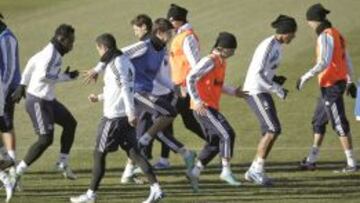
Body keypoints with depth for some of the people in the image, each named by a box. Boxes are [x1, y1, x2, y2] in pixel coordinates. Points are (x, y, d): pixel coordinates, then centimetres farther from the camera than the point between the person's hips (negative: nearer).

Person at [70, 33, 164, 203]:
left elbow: (125, 88, -22)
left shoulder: (115, 63, -13)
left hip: (114, 117, -9)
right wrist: (99, 97, 31)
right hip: (126, 117, 9)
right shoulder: (125, 61, 16)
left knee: (99, 154, 2)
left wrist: (131, 113, -27)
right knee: (133, 152, 6)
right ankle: (155, 188, -4)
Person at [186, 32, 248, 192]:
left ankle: (194, 173, 16)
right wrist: (197, 101, -24)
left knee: (214, 143, 11)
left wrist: (233, 92, 22)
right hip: (203, 107, -10)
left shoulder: (221, 62, 16)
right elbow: (191, 78, -20)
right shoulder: (210, 61, -14)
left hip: (211, 107, 10)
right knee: (227, 134, -16)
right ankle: (226, 171, -12)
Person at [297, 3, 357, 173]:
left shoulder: (325, 36, -16)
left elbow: (324, 62, -27)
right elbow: (347, 59, 22)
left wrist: (306, 77, -22)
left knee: (339, 124, -6)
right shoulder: (336, 34, 13)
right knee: (318, 121, 18)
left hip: (331, 86, -10)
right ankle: (311, 160, 26)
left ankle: (351, 163, -5)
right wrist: (350, 81, 30)